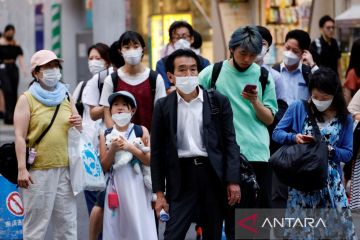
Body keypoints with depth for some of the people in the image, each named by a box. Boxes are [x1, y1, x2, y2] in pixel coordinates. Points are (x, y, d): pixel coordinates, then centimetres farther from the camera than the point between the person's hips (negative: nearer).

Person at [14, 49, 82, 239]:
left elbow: (78, 133, 24)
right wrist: (22, 169, -16)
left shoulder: (66, 98, 16)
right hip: (38, 171, -5)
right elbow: (19, 136, -7)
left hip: (64, 169, 5)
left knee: (67, 222, 6)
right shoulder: (26, 99, 0)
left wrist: (79, 125, -1)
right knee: (36, 224, -4)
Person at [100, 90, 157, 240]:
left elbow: (150, 160, -5)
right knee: (116, 227, 2)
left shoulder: (141, 131, 3)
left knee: (139, 224, -4)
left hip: (137, 186, -2)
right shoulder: (106, 135, 7)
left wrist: (130, 147, -14)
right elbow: (104, 167, 3)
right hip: (116, 186, 2)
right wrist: (113, 150, -13)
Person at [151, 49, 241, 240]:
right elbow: (157, 151, 4)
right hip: (181, 176, -1)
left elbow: (230, 143, 2)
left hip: (213, 174, 1)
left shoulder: (218, 101, 3)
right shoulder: (163, 107, 3)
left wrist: (233, 181, -6)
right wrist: (159, 193, 0)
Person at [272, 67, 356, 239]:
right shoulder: (298, 108, -1)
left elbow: (348, 153, 3)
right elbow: (277, 133, 2)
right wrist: (294, 137, -18)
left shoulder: (344, 119, 2)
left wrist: (330, 150, -16)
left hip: (331, 183, 1)